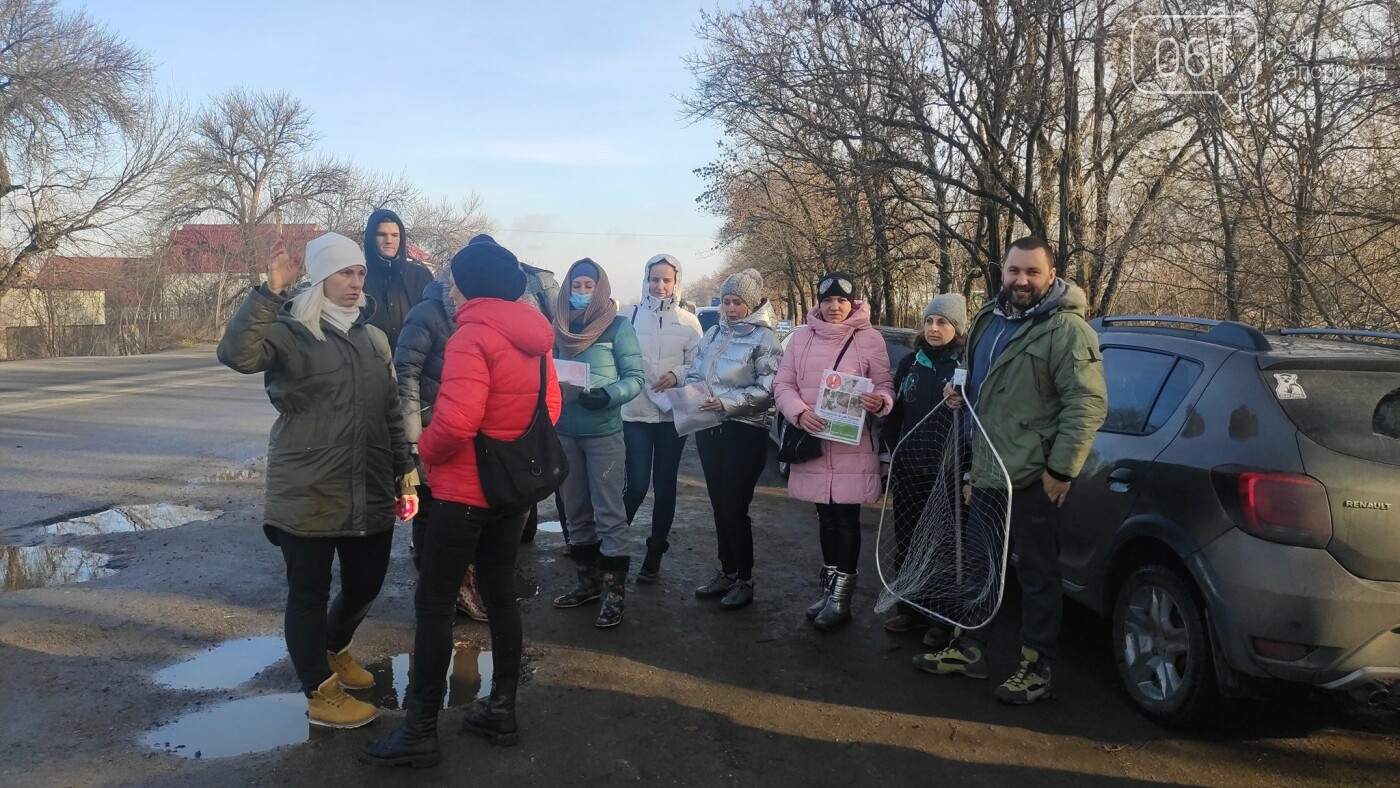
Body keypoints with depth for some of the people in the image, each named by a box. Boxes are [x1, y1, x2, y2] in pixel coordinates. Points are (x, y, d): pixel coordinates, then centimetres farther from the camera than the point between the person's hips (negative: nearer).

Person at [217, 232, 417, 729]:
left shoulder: (373, 337, 11)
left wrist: (405, 471, 13)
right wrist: (269, 291, -33)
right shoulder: (290, 332, -7)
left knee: (366, 583, 16)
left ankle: (333, 649, 45)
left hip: (370, 492, 6)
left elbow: (391, 412, 15)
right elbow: (236, 354, -27)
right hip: (308, 494, -6)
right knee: (309, 592, 6)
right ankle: (320, 693, 21)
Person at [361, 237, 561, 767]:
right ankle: (502, 710, 24)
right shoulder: (534, 336, 7)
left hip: (465, 490, -8)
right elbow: (550, 406, 14)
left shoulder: (473, 334, -18)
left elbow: (457, 421, -27)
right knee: (500, 595, 16)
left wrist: (424, 451, -9)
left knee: (433, 604, 1)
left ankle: (420, 731, 8)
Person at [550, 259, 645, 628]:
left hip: (603, 431, -5)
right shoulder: (561, 327, 10)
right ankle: (589, 581, 26)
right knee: (576, 511, 13)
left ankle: (615, 592, 2)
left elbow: (635, 377, -7)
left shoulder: (618, 326, -4)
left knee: (609, 513, -4)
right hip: (565, 431, 6)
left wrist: (607, 395, -24)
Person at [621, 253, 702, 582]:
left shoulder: (688, 321, 2)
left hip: (673, 414, 1)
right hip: (636, 413, -1)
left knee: (665, 485, 9)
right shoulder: (631, 317, 1)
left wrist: (677, 374, -15)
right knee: (637, 485, -7)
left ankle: (655, 553, 23)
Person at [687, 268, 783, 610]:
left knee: (735, 507, -3)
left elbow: (767, 389, -15)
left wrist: (727, 402, -21)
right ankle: (727, 572, 25)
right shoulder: (713, 334, 13)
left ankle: (745, 579, 10)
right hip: (709, 428, 7)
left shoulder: (764, 338, -7)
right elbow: (694, 374, 15)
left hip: (746, 431, -6)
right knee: (719, 504, 13)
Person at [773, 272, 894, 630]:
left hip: (853, 444, -3)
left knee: (846, 517, -1)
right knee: (826, 516, 13)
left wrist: (880, 401, -23)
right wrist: (800, 412, -14)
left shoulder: (869, 338, -2)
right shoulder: (801, 336, 6)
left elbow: (885, 386, 1)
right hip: (813, 441, 3)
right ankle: (830, 588, 25)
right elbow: (782, 385, 5)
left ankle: (841, 596, 7)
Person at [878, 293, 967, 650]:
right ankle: (909, 609, 22)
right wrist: (892, 451, 8)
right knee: (907, 542, 8)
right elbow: (894, 414, 14)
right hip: (909, 469, 4)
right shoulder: (909, 364, 11)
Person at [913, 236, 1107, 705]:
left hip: (1033, 478, -8)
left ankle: (1036, 669, 17)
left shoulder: (1066, 329, -13)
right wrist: (961, 396, 8)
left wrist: (1062, 468, -21)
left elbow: (1087, 403, -19)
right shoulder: (989, 320, 13)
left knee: (1037, 574, 4)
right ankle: (968, 649, 31)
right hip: (986, 471, 8)